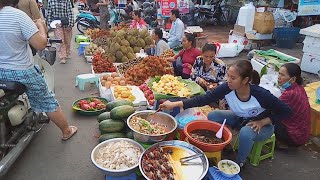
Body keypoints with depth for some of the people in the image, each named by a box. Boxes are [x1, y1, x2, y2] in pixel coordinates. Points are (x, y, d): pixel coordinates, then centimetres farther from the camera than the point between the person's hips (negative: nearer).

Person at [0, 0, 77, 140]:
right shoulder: (17, 15, -19)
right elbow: (41, 44, -21)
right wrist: (41, 26, -4)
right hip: (22, 72, -5)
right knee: (48, 102, 12)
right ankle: (66, 131, 27)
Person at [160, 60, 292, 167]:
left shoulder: (260, 95, -34)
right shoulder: (226, 89, -26)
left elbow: (286, 111, -21)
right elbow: (203, 99, -27)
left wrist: (262, 122, -26)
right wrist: (175, 104, -34)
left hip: (262, 125, -4)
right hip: (240, 119, 4)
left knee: (246, 132, -35)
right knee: (213, 116, -14)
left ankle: (239, 163, -4)